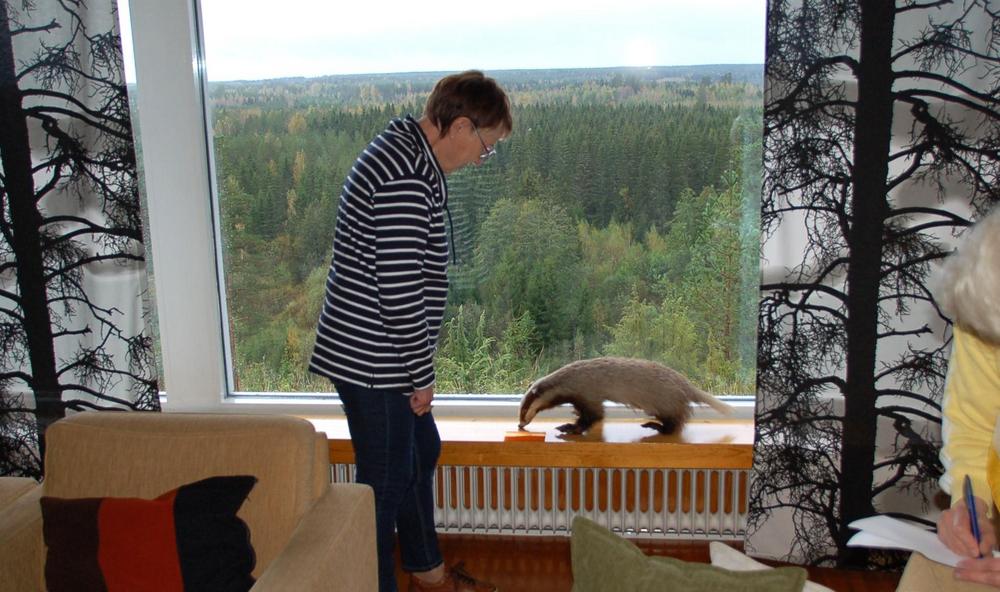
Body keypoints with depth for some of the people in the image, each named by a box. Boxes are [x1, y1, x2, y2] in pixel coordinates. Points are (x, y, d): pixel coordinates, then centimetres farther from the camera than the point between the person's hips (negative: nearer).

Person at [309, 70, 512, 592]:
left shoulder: (404, 153, 10)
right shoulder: (407, 177, -24)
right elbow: (400, 289, -26)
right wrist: (422, 375, -15)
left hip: (374, 351, 11)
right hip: (372, 359, -11)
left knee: (421, 452, 22)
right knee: (385, 478, 4)